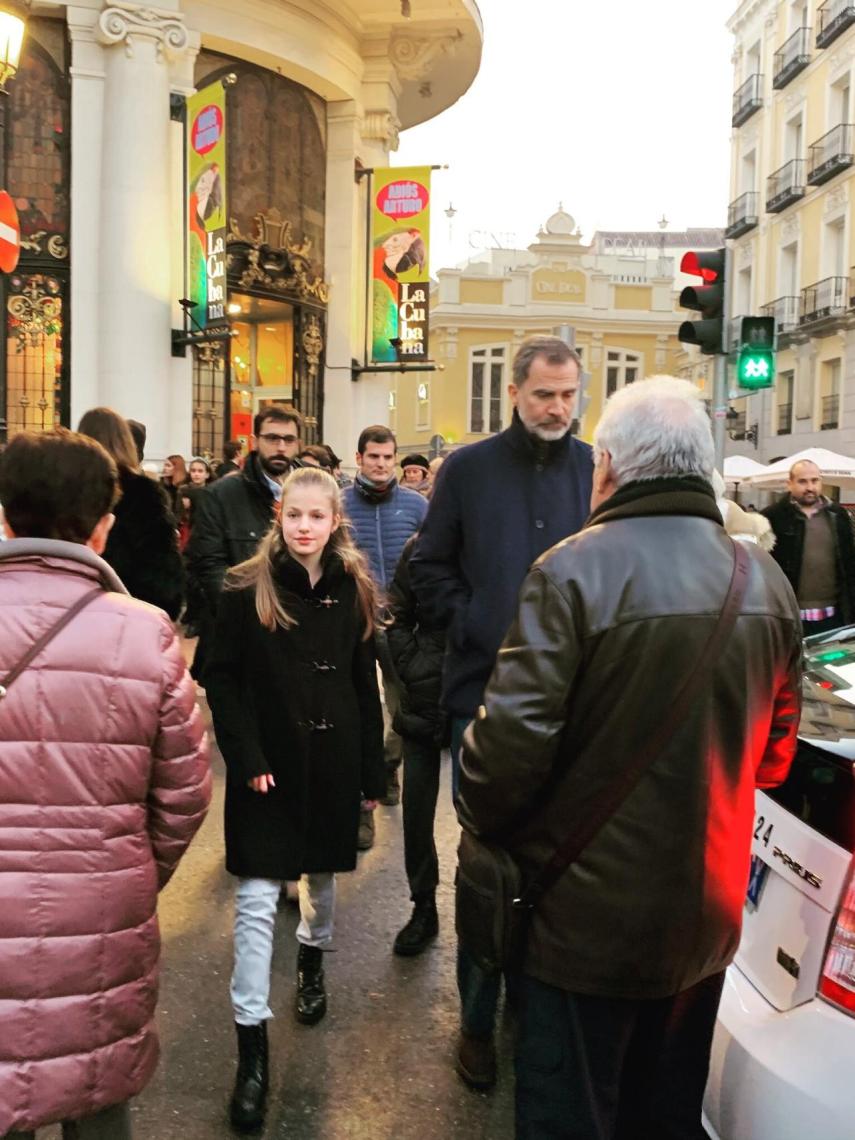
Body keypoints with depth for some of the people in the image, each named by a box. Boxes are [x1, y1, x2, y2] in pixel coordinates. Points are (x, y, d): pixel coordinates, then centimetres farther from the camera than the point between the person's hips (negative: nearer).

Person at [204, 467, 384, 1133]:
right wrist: (246, 758, -15)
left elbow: (366, 687, 3)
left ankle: (313, 962, 50)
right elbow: (222, 681, -7)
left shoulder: (353, 591, 0)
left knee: (322, 874, 21)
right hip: (268, 766, -3)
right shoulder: (247, 592, -8)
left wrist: (372, 772, 3)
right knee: (258, 899, -2)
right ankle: (253, 1046, 7)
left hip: (332, 763, 3)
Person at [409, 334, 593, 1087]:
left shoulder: (601, 472, 2)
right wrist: (476, 629, -8)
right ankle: (478, 1018, 24)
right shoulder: (468, 469, 0)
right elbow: (430, 570, 4)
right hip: (486, 693, -1)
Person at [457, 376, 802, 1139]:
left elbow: (513, 737, -23)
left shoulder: (575, 571, -20)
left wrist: (481, 820, -3)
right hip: (708, 913, 6)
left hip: (590, 913, -5)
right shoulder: (768, 582, 1)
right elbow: (776, 751, 10)